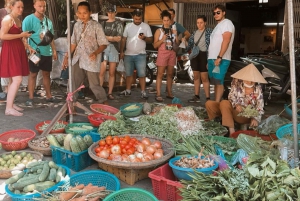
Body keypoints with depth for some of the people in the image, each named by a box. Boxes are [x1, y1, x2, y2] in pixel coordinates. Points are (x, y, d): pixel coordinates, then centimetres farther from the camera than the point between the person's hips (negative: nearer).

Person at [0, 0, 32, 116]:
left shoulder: (18, 20, 16)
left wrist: (26, 45, 8)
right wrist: (20, 35, -18)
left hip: (18, 50, 9)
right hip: (10, 51, -9)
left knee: (13, 80, 12)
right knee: (17, 79, -15)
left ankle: (11, 104, 20)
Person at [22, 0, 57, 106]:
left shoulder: (48, 21, 11)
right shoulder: (29, 19, -6)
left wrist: (54, 50, 13)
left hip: (47, 52, 5)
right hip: (35, 52, -5)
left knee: (46, 74, 13)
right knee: (33, 74, 2)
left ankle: (48, 96, 23)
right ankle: (31, 98, 9)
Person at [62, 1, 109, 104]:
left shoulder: (96, 26, -9)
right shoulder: (77, 25, 8)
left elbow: (104, 44, -10)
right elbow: (73, 43, 15)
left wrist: (95, 53, -27)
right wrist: (67, 56, 10)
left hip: (91, 61, -5)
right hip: (77, 60, 5)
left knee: (94, 85, 1)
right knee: (74, 83, 10)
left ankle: (104, 104, 18)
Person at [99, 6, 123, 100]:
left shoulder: (118, 24, 8)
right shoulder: (103, 24, 14)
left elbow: (119, 38, -2)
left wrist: (106, 37, -7)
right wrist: (112, 38, -3)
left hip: (114, 49, 0)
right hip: (104, 48, 1)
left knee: (112, 73, 3)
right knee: (102, 72, -9)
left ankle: (110, 93, 7)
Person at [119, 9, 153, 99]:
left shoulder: (146, 26, 0)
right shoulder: (128, 26, 6)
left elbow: (151, 40, 0)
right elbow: (123, 39, 8)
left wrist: (144, 38, -21)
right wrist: (121, 52, 2)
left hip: (140, 55, -3)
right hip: (128, 54, 3)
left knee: (142, 74, -4)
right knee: (129, 74, 12)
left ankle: (143, 92, 1)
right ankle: (128, 90, 22)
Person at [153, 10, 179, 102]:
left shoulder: (174, 31, 12)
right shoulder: (159, 31, 1)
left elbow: (177, 44, 15)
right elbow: (155, 45, -3)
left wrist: (176, 37, -3)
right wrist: (162, 39, -18)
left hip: (172, 54, 4)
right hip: (162, 53, -4)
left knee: (170, 74, 9)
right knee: (160, 74, -6)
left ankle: (169, 93, 16)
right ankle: (158, 94, -7)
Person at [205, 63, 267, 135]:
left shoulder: (257, 88, -9)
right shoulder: (237, 82, -7)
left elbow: (260, 107, -8)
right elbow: (231, 96, -8)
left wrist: (256, 118, -25)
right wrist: (236, 105, -29)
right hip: (234, 108, 4)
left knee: (224, 103, -33)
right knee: (209, 104, -13)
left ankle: (231, 131, -34)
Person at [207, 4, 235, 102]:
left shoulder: (227, 23, -4)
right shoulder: (218, 25, 24)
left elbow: (226, 41, -16)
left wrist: (219, 57, -23)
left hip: (220, 59, -9)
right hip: (212, 59, 9)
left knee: (219, 82, -10)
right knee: (215, 83, 10)